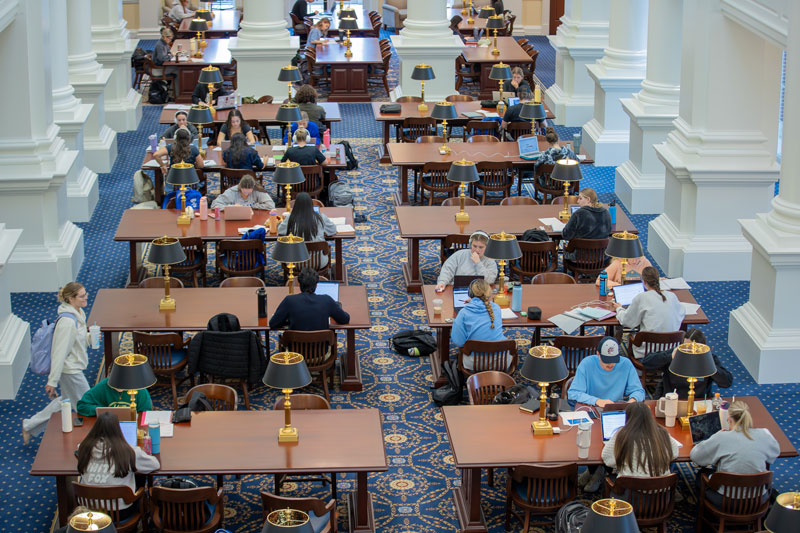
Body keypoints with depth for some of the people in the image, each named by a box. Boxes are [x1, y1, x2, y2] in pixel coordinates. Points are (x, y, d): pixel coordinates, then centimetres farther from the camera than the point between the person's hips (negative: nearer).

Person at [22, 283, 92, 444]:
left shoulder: (78, 313, 2)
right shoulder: (67, 322, -27)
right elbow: (59, 352, -25)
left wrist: (90, 337, -3)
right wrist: (52, 381, -22)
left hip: (75, 367, 10)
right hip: (70, 370, -10)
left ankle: (30, 426, 35)